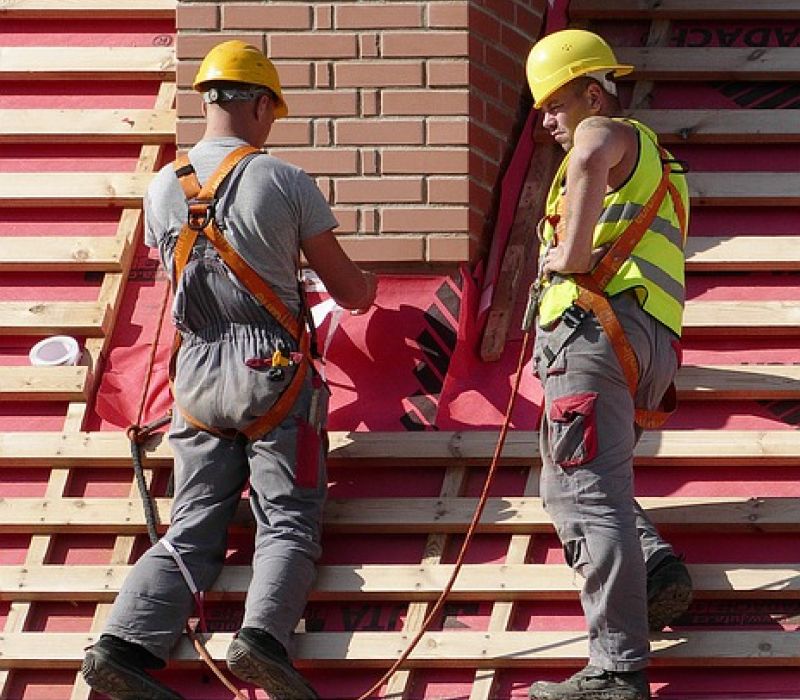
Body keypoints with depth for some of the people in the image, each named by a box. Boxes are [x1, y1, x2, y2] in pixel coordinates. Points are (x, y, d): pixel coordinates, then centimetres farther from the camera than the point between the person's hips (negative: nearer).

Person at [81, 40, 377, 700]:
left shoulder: (162, 189, 6)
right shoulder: (286, 181, -5)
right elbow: (347, 288, 4)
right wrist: (368, 285, 29)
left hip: (197, 377, 4)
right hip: (274, 376, -4)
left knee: (192, 530, 5)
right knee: (288, 524, -2)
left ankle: (126, 641, -14)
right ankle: (263, 633, -27)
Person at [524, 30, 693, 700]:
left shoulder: (608, 132, 2)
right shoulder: (650, 156, 33)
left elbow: (591, 159, -24)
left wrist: (571, 255, -20)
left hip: (597, 325, -10)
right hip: (650, 346, 10)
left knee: (588, 493, -15)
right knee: (574, 486, 20)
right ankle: (656, 569, -3)